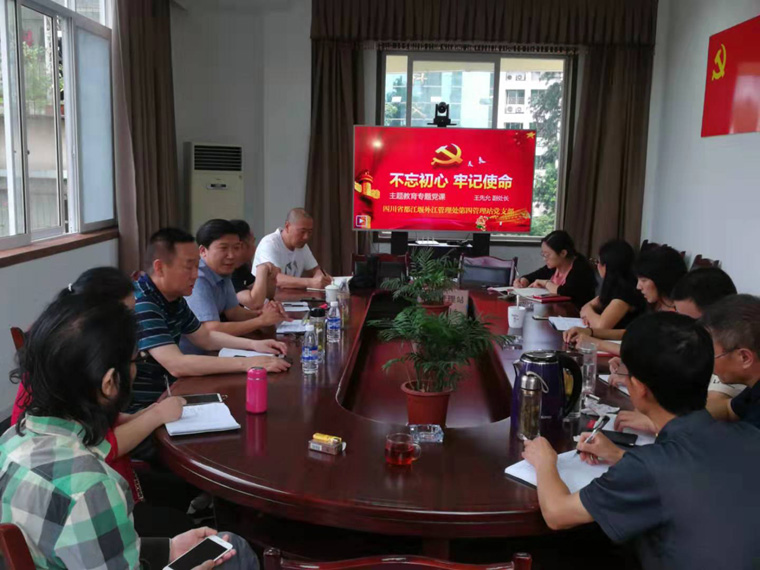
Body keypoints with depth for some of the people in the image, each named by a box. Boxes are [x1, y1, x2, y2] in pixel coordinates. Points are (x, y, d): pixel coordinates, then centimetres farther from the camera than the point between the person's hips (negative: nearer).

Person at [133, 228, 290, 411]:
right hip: (139, 410, -8)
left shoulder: (174, 298, 5)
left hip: (164, 395, 8)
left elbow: (206, 338, 18)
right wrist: (246, 364, -30)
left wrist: (253, 344, 3)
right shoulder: (141, 304, -23)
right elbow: (176, 365, -31)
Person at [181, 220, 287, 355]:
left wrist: (261, 313, -9)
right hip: (185, 359, -8)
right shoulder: (197, 280, -23)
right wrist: (261, 320, -20)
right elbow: (212, 331, -28)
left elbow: (233, 311, 11)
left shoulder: (222, 272, 4)